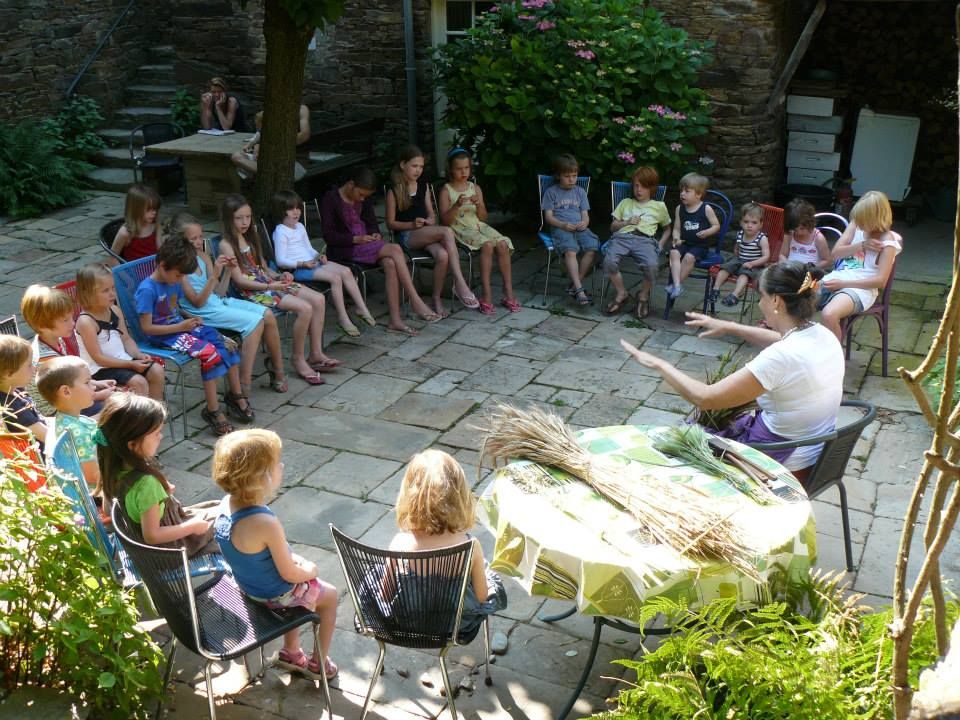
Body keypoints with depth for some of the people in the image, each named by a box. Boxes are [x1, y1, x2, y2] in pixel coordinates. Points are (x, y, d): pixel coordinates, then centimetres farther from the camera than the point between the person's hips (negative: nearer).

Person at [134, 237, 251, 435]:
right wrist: (180, 326, -19)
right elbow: (147, 327, -19)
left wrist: (190, 320, 1)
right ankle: (212, 411, -21)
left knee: (226, 344, -7)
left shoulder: (174, 282, 7)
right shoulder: (147, 290, -18)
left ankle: (235, 395, 5)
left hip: (181, 326, 8)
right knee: (209, 353, -26)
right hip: (164, 336, -8)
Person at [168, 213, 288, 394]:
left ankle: (277, 371, 6)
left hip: (219, 301, 8)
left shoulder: (202, 256, 8)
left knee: (268, 315, -7)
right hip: (202, 312, -8)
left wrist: (227, 270, -5)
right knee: (255, 321, -23)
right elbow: (197, 302, -17)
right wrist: (214, 275, -26)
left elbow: (218, 293, 10)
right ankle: (244, 385, -24)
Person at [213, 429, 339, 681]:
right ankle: (319, 663, 34)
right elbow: (290, 574, -25)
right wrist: (310, 570, -5)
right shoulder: (266, 523, -38)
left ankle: (291, 653, 44)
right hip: (275, 594, -7)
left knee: (300, 591, 34)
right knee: (330, 595, 19)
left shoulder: (226, 504, -14)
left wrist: (291, 559, 4)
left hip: (247, 583, 7)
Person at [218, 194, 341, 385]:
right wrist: (270, 286, -22)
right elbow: (239, 280, -15)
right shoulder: (226, 245, -9)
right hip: (252, 291, -9)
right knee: (304, 308, -24)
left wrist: (278, 276, 0)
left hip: (267, 281, 9)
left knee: (318, 299, -6)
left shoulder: (250, 237, 16)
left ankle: (316, 354, 0)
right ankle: (298, 359, -8)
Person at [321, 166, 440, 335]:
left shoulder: (364, 200, 13)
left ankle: (395, 320, -31)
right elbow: (329, 236, -11)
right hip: (343, 250, -6)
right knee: (395, 249, -26)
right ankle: (416, 301, -23)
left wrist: (375, 234, -1)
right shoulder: (331, 199, -7)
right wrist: (356, 239, -22)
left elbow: (371, 223, 22)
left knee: (390, 264, -28)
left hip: (365, 244, 6)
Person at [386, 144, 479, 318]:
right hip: (406, 236, -5)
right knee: (447, 232, -32)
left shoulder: (424, 185, 15)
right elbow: (391, 223, -1)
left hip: (427, 234, 5)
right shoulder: (394, 190, -1)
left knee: (442, 255, -32)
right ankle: (460, 283, -34)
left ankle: (437, 299, -19)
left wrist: (431, 220, -3)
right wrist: (412, 224, -16)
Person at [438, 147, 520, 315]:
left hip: (478, 226, 5)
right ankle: (487, 294, -29)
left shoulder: (475, 188, 12)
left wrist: (479, 205, -11)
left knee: (502, 244, -23)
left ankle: (508, 292, -17)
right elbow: (445, 221, -7)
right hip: (460, 229, -4)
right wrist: (456, 206, -23)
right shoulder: (446, 191, 0)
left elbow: (483, 217, 10)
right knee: (487, 245, -32)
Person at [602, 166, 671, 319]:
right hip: (622, 236, 1)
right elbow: (613, 226, 25)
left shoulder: (659, 206, 25)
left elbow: (667, 228, 29)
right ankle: (621, 294, -7)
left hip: (645, 239, -1)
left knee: (652, 265, -35)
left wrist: (661, 244, 11)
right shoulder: (625, 203, 29)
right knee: (609, 261, -33)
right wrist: (626, 222, 5)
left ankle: (643, 295, -4)